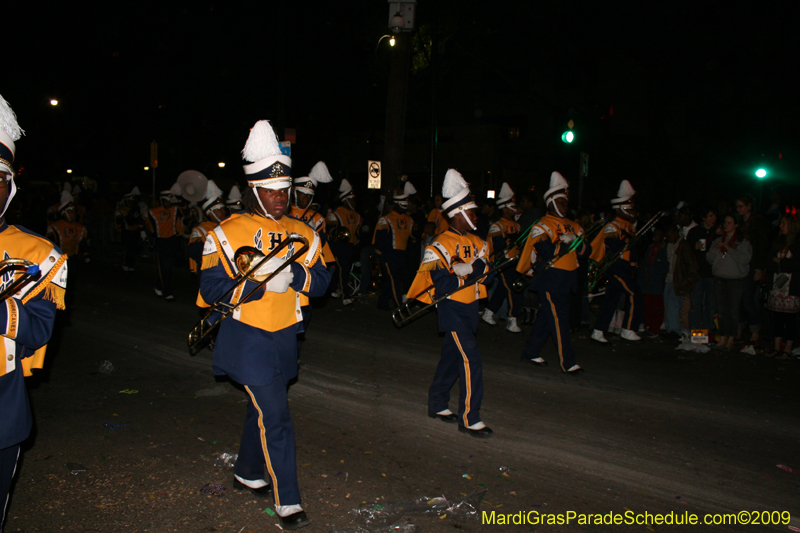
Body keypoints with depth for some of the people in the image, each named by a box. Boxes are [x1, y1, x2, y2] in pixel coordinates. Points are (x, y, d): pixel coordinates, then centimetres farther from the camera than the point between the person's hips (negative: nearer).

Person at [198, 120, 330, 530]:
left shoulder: (301, 233, 6)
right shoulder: (228, 234, -8)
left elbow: (321, 281, 2)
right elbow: (211, 289, -12)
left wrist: (294, 274, -19)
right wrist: (259, 282, -24)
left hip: (285, 338, 5)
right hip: (249, 339, -5)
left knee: (261, 409, 21)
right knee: (275, 419, -7)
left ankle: (248, 473, 43)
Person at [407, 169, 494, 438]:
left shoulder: (477, 243, 11)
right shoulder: (441, 245, -13)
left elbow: (487, 274, 0)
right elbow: (441, 283, -20)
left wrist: (473, 268, -18)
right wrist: (466, 276, -19)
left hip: (469, 309, 8)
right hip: (452, 310, -8)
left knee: (452, 357, 16)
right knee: (470, 360, -11)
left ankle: (437, 404, 30)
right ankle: (469, 418, -2)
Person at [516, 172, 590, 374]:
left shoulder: (572, 226, 16)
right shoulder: (543, 226, -6)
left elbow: (586, 251, 8)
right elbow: (547, 251, -21)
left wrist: (576, 241, -11)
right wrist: (566, 243, -18)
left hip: (567, 279, 7)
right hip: (550, 279, -7)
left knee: (546, 317, 14)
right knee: (559, 319, -7)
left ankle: (531, 352, 26)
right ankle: (567, 362, -2)